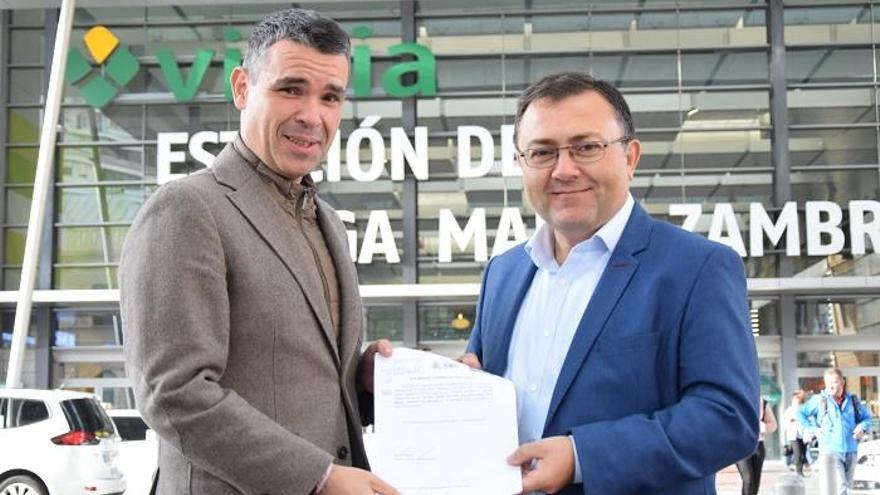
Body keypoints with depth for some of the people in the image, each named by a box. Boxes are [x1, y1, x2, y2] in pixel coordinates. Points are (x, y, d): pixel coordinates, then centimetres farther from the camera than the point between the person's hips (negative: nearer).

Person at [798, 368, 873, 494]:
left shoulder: (853, 400, 7)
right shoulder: (819, 400, -2)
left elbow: (866, 417, 19)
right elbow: (800, 413, 4)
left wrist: (863, 427, -2)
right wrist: (812, 430, -4)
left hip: (851, 451, 4)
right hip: (830, 451, -4)